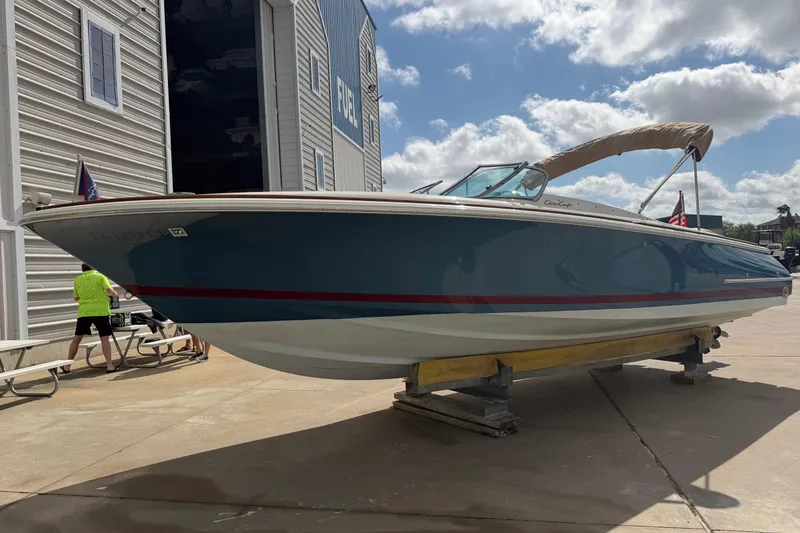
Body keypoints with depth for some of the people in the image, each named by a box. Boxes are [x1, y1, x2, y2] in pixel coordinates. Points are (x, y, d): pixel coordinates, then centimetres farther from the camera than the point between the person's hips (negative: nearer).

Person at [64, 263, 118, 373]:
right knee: (104, 338, 0)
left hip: (84, 312, 3)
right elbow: (109, 290, -11)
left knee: (77, 339, 12)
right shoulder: (100, 276, 3)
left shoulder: (77, 280, 12)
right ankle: (109, 365, -5)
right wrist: (115, 294, 9)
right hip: (101, 311, -3)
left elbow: (76, 298, 19)